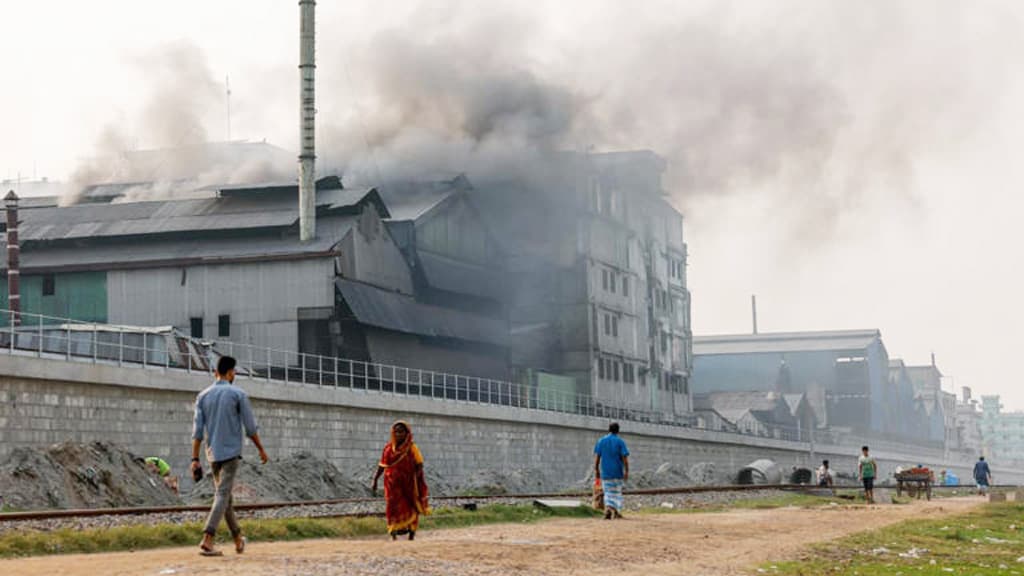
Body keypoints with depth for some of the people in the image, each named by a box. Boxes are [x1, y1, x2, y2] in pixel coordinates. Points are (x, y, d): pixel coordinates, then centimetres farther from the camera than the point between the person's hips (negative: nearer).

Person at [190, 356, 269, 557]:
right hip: (231, 453, -5)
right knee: (222, 495, -9)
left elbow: (197, 430, 1)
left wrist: (195, 459, 1)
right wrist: (261, 449, 8)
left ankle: (238, 539, 26)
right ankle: (207, 540, -22)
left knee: (225, 495, 15)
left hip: (213, 454, 5)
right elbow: (250, 427, -5)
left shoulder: (203, 396, 6)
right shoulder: (238, 394, -5)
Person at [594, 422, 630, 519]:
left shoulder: (601, 441, 2)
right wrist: (627, 471, -6)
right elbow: (625, 457, -11)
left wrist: (596, 470, 4)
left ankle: (608, 508, -17)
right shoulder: (620, 442, -5)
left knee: (608, 493, 7)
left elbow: (596, 457, -2)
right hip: (618, 472, -1)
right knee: (617, 492, 14)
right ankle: (617, 512, 13)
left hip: (605, 472, 1)